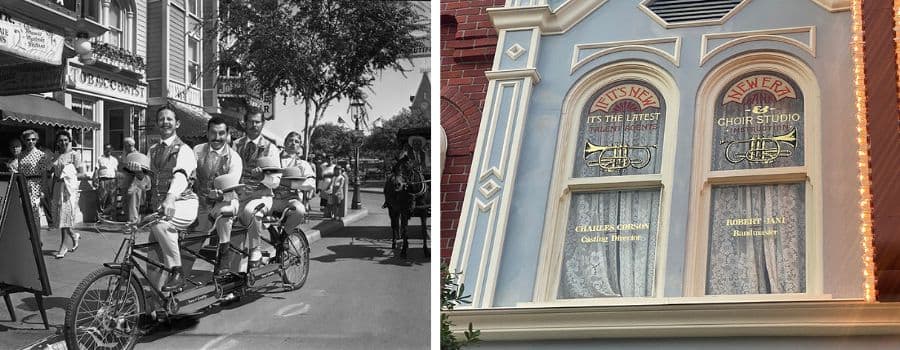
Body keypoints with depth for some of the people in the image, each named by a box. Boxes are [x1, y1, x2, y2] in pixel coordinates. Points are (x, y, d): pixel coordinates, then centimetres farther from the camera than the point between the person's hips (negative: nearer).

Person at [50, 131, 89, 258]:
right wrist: (52, 192, 16)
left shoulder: (74, 155, -4)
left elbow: (82, 174, -6)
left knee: (65, 216, -9)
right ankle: (73, 236, 31)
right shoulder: (57, 156, 13)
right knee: (58, 216, 6)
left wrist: (67, 177, -17)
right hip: (58, 187, 6)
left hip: (70, 187, -6)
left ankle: (63, 246, -5)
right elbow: (55, 174, 19)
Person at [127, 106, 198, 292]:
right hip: (158, 204, 6)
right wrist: (137, 168, -10)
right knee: (153, 261, 2)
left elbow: (181, 175, -25)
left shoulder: (183, 150, -7)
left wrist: (170, 198, -45)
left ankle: (176, 272, -27)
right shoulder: (153, 149, 16)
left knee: (160, 223, -38)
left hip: (182, 203, -6)